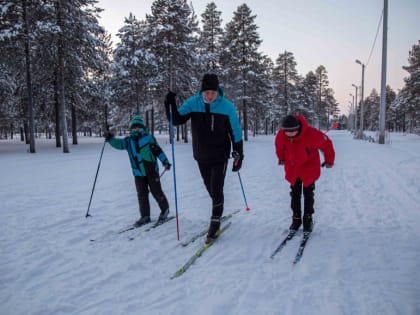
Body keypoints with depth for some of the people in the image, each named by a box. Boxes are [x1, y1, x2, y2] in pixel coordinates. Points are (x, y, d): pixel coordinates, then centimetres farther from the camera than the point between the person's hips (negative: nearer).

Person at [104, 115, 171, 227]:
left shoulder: (149, 138, -2)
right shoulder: (128, 140, 7)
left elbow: (158, 151, 1)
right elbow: (119, 143, -6)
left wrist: (165, 162, -2)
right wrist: (111, 139, -24)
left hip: (152, 171, -3)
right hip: (138, 173, 3)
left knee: (156, 192, 3)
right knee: (142, 194, 7)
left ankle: (165, 209, 25)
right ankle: (145, 216, 18)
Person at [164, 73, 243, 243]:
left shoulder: (227, 107, -13)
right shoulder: (192, 103, -9)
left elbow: (236, 132, -7)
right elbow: (176, 120, -6)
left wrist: (238, 155, -7)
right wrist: (170, 104, -23)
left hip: (220, 156, -3)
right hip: (201, 157, 3)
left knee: (216, 189, -4)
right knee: (211, 189, 16)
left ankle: (215, 223, 11)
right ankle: (218, 212, 41)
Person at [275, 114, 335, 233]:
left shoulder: (311, 134, -33)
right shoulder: (281, 135, -22)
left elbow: (326, 143, -15)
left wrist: (329, 160, -3)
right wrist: (281, 158, 19)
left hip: (309, 167, -3)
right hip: (292, 169, 3)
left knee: (308, 194, 5)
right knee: (295, 194, 8)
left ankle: (308, 219, 19)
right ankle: (296, 218, 21)